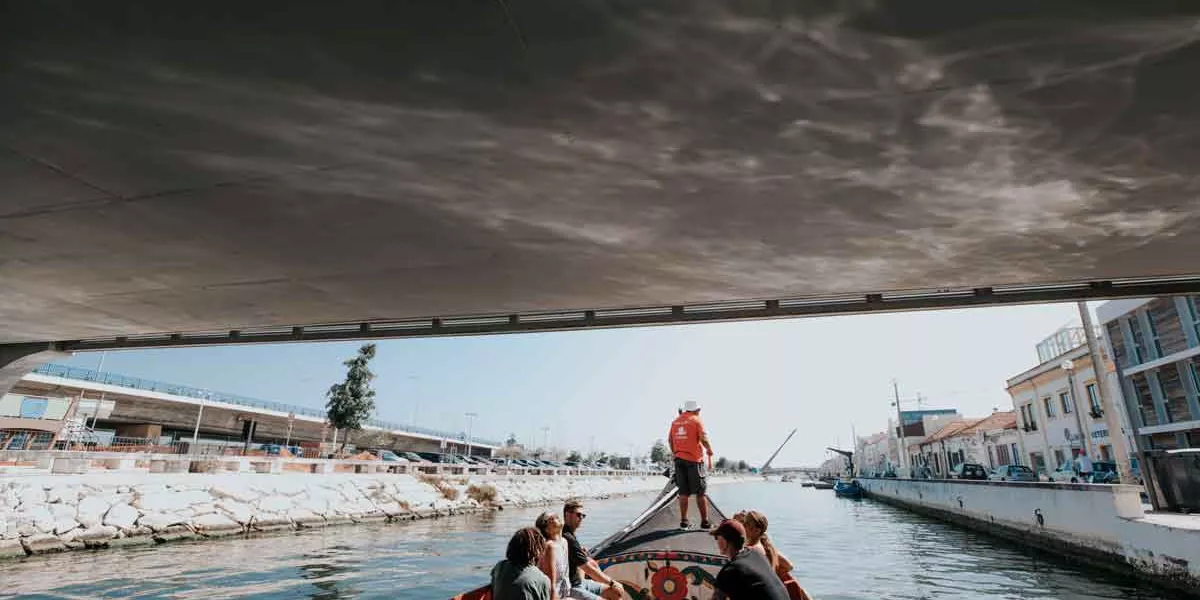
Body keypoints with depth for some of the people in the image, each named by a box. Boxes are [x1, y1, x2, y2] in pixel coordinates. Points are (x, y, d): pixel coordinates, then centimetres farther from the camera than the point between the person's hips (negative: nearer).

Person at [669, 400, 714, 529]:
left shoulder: (675, 421, 12)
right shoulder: (696, 420, -4)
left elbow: (670, 439, 13)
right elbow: (704, 439, -13)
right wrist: (710, 453, 1)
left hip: (679, 459, 5)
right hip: (694, 459, -5)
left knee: (683, 492, 10)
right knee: (700, 492, 3)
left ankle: (683, 521, 11)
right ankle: (704, 522, 7)